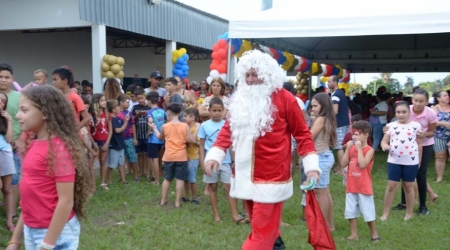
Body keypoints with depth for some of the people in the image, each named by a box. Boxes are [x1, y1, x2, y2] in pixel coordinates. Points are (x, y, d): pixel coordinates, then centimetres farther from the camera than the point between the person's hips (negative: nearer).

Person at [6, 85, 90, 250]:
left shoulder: (59, 148, -18)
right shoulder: (33, 145, 5)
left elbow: (66, 202, -20)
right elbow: (30, 196, 11)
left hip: (56, 233, -7)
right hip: (31, 231, 8)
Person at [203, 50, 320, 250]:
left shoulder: (284, 99, -7)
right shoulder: (240, 99, 8)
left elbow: (302, 134, -4)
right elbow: (228, 128, 9)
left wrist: (311, 166, -10)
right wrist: (215, 155, -4)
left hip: (270, 177, -6)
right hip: (245, 175, 6)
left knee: (263, 229, -2)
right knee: (261, 224, 19)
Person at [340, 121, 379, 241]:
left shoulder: (369, 150, -10)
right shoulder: (351, 148, 6)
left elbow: (363, 164, -24)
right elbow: (343, 164, -1)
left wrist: (359, 148, -21)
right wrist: (347, 149, -7)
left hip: (364, 188, -5)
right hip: (351, 187, 6)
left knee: (368, 213, 5)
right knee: (350, 212, 10)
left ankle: (374, 233, 24)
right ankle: (353, 235, 20)